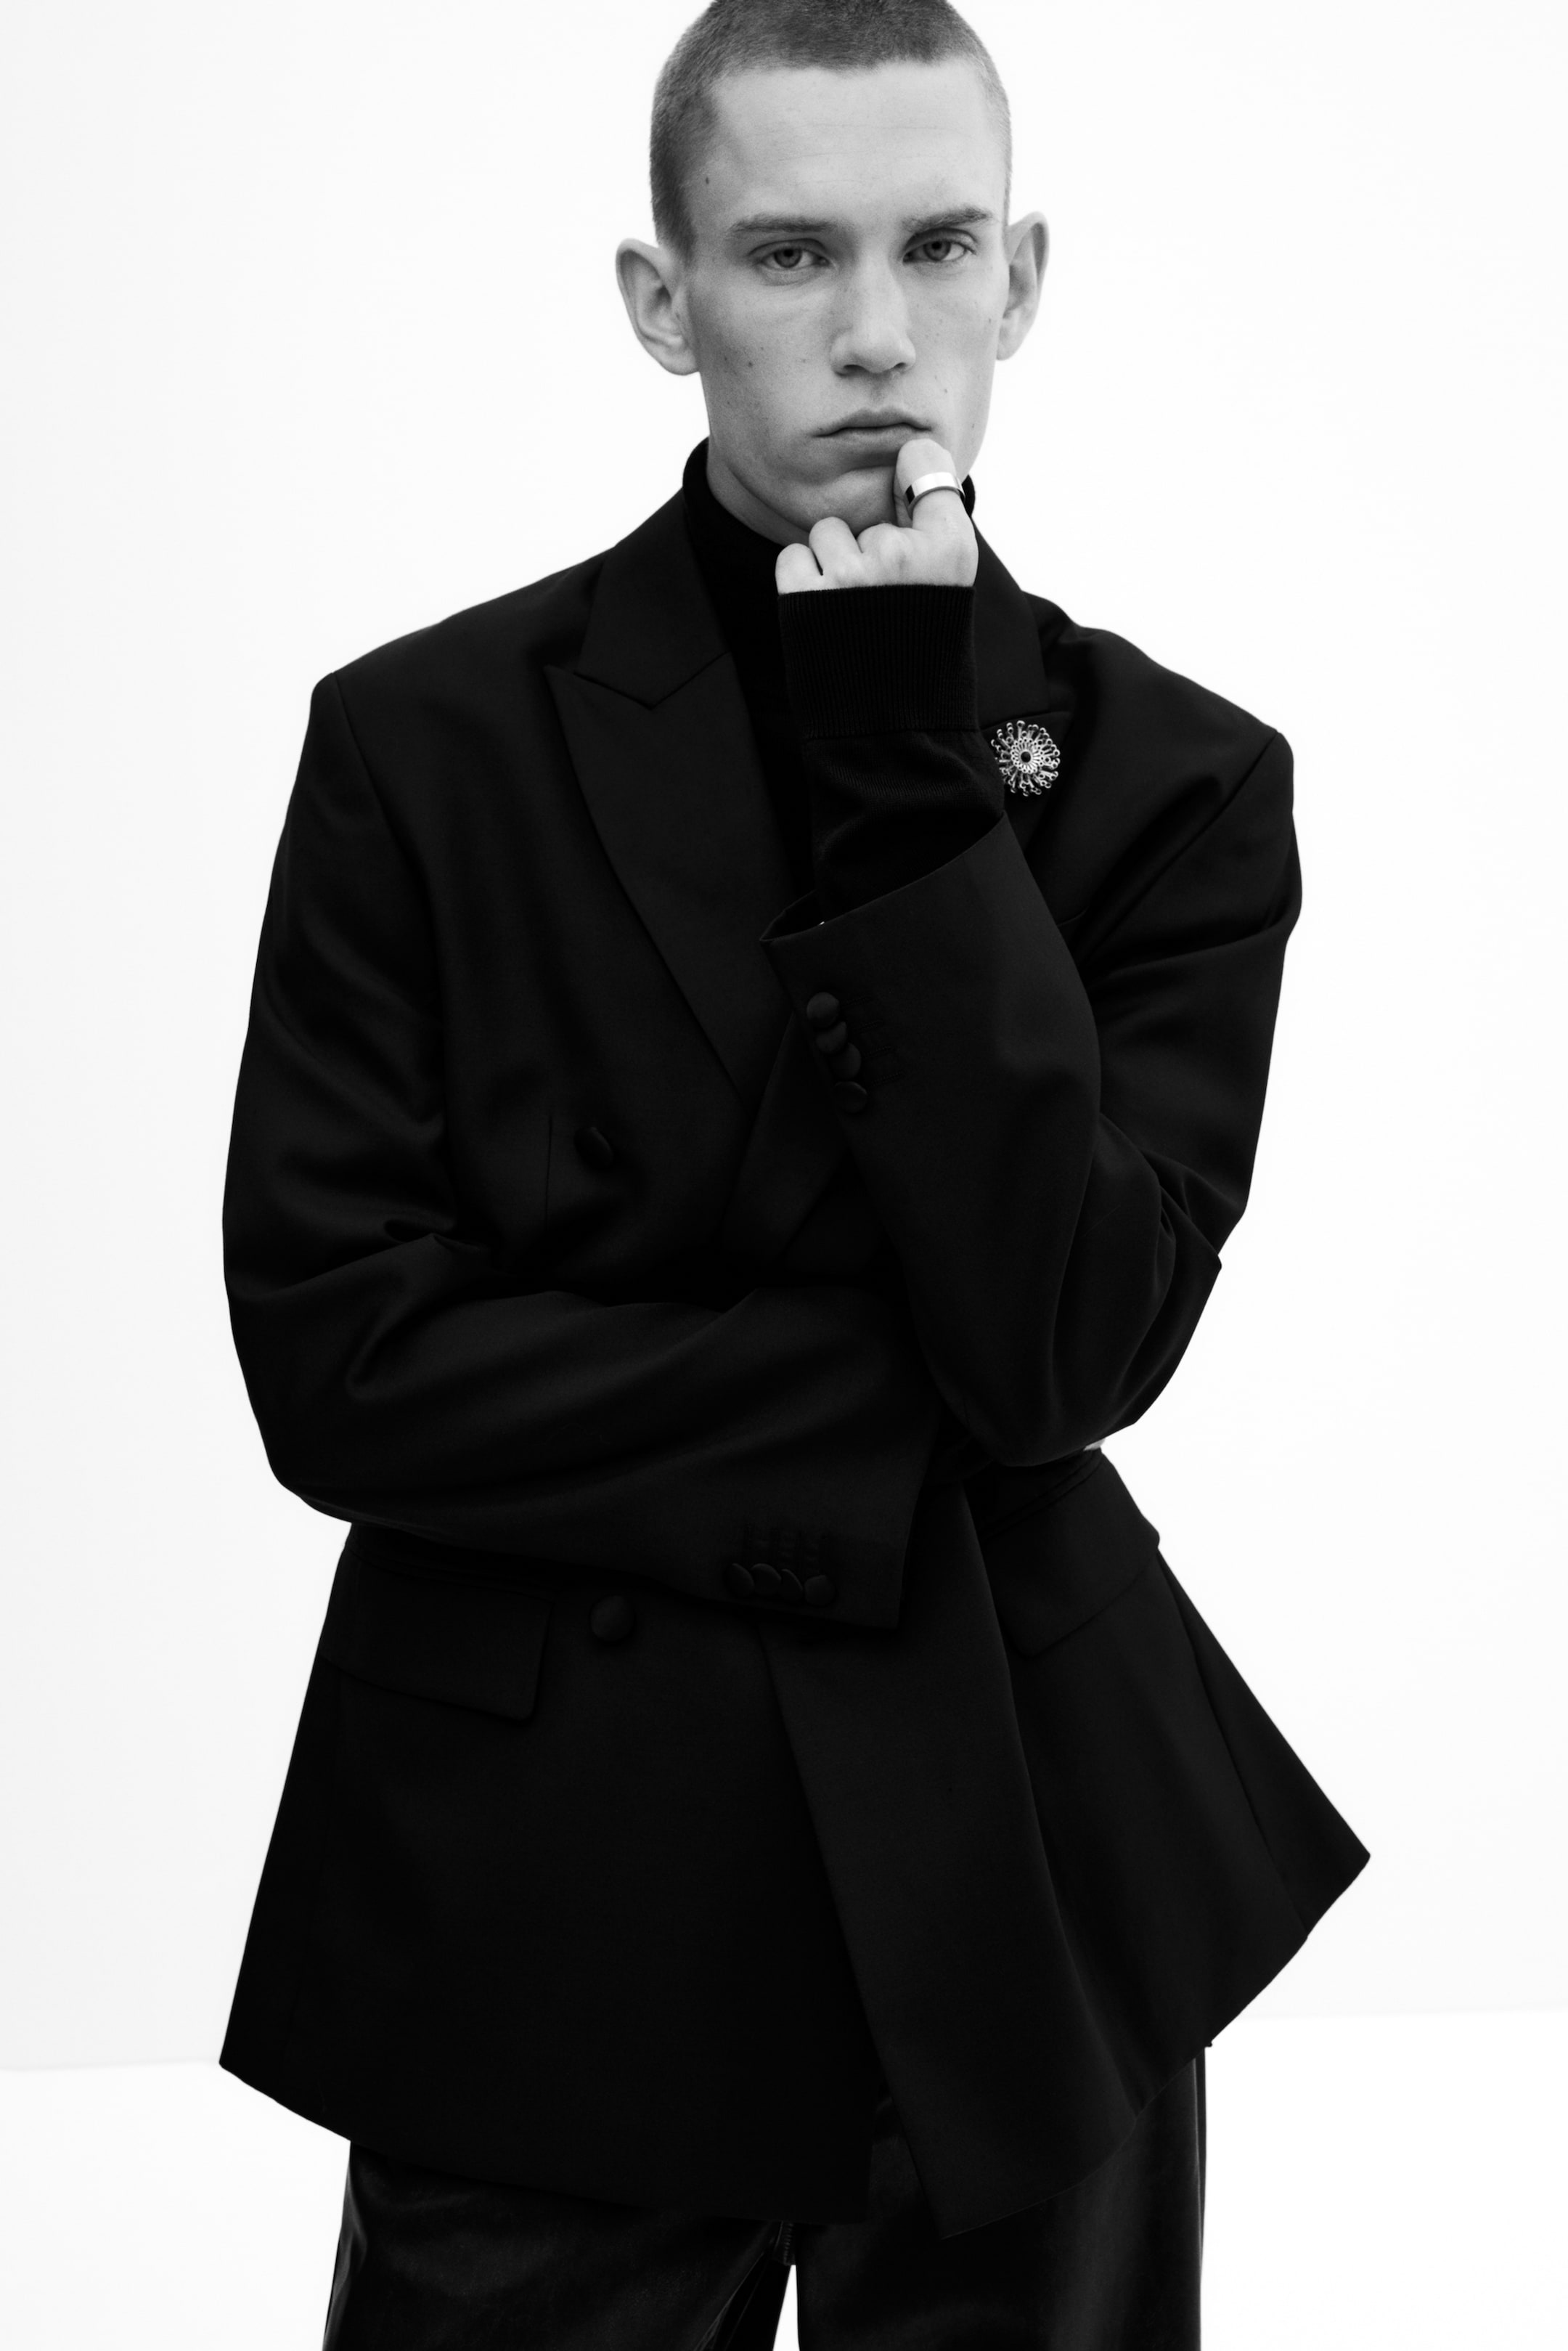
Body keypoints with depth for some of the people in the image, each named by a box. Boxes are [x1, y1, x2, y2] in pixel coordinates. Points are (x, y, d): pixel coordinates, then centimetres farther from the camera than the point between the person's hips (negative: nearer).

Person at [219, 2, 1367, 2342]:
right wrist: (888, 1451, -13)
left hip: (1017, 1895, 1)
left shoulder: (1177, 778, -2)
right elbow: (332, 1352, -11)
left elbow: (1063, 1340, -13)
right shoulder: (429, 739, -4)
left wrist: (918, 795, -17)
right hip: (541, 1901, -1)